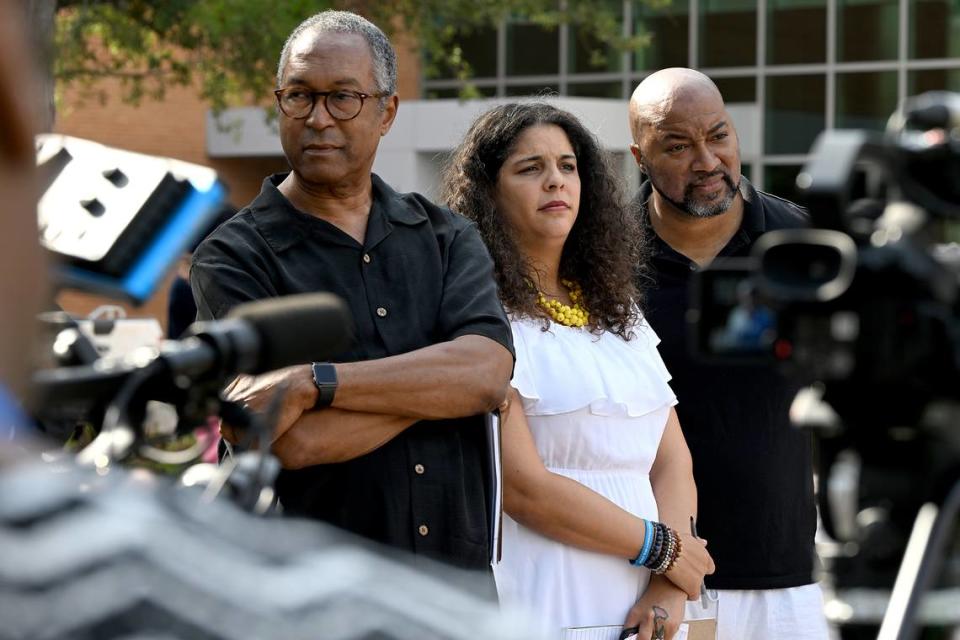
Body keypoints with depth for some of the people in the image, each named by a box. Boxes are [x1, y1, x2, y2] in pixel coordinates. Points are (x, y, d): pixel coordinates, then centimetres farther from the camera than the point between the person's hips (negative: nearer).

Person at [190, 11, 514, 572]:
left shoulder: (447, 237, 10)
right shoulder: (234, 257, -3)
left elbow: (489, 370, -10)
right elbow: (295, 442, -16)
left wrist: (314, 382, -18)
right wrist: (439, 381, -6)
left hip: (458, 585, 4)